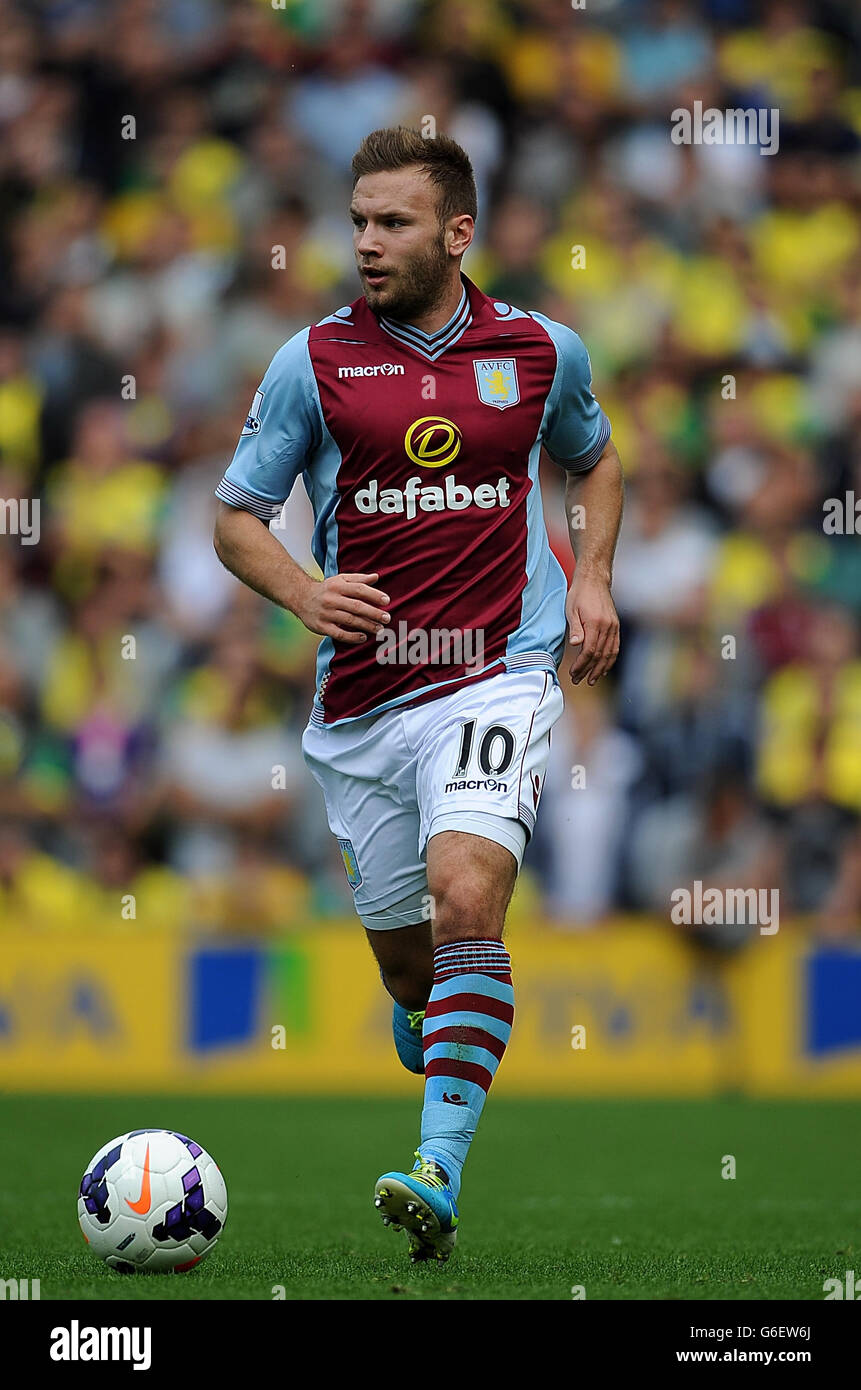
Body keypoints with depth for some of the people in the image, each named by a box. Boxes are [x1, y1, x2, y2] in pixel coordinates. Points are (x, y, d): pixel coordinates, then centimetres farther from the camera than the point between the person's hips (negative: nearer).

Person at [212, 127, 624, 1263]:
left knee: (465, 896, -23)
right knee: (402, 948, 9)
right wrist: (305, 594, -14)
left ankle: (438, 1173, -27)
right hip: (362, 695, 2)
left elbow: (595, 459, 25)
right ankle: (436, 1050, 46)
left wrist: (592, 578, 8)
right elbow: (235, 517, 6)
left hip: (497, 676, -2)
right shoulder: (314, 362, 0)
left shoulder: (541, 350, 5)